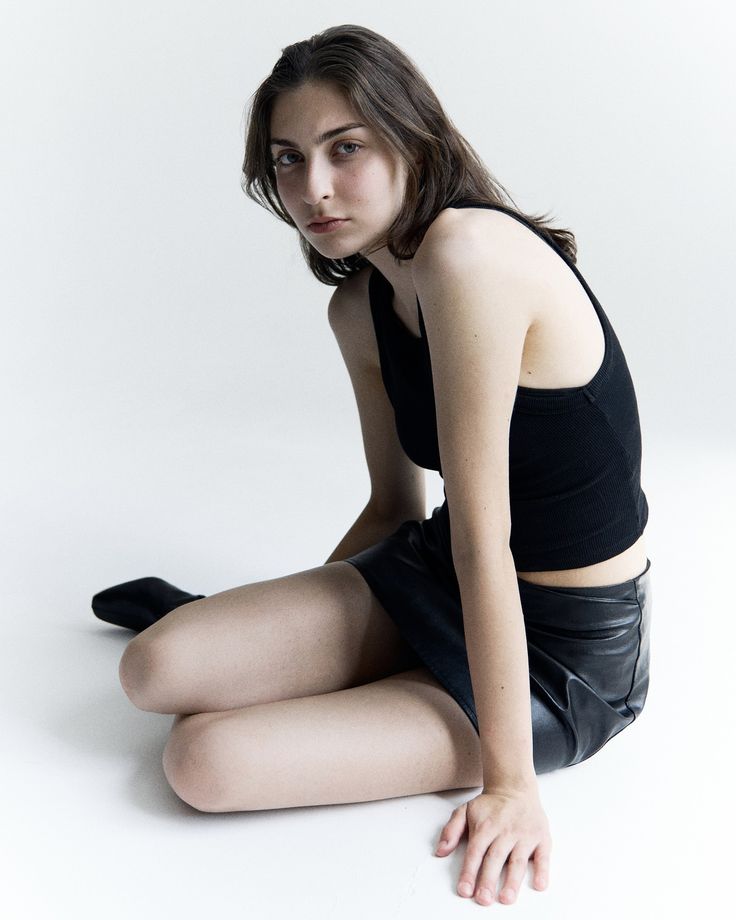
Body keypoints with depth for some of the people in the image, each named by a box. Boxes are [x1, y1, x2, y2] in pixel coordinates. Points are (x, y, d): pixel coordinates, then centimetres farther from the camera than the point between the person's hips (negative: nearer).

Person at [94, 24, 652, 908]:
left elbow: (482, 541, -27)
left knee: (205, 762, -18)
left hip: (562, 654, -7)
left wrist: (510, 780, -20)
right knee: (159, 668, -13)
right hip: (436, 578, 7)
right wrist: (280, 625, 18)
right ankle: (205, 615, 19)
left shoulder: (466, 253, -27)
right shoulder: (359, 307, 2)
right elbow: (395, 511, 11)